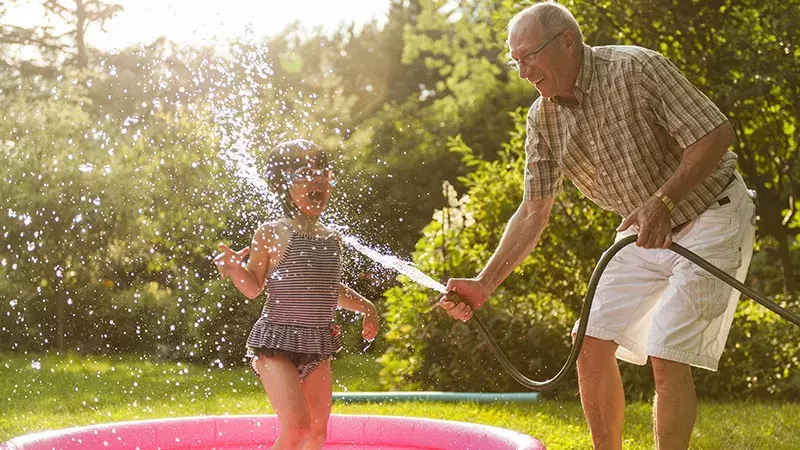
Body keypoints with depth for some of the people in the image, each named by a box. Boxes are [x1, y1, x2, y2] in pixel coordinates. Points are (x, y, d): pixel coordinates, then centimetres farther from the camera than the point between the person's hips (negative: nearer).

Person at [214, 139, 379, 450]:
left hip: (318, 345, 7)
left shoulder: (332, 240, 10)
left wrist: (365, 306, 24)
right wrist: (234, 267, -22)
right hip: (276, 342, -7)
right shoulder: (272, 234, -7)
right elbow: (253, 288, -4)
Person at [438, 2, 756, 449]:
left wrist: (664, 201, -35)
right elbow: (533, 213, 0)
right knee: (592, 345, 1)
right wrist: (484, 284, -9)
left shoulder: (637, 69, -22)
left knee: (668, 355, -15)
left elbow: (717, 133, -23)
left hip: (711, 215, -7)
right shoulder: (543, 119, -3)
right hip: (645, 232, 7)